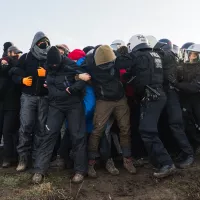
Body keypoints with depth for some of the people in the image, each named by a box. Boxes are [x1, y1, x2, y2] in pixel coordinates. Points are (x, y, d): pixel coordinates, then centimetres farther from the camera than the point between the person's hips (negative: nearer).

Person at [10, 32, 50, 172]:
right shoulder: (26, 57, 6)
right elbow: (15, 74, 5)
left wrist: (47, 75, -13)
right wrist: (22, 79, -15)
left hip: (44, 98, 1)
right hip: (28, 96, -1)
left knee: (40, 127, 4)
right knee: (26, 126, -7)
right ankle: (23, 157, 3)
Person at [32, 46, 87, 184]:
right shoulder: (49, 74, 5)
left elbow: (83, 80, -9)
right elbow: (54, 94, -3)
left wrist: (71, 89, -19)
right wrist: (70, 91, -10)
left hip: (74, 105, -1)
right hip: (57, 106, 2)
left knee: (78, 136, -4)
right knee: (50, 134, -6)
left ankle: (80, 170, 6)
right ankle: (39, 170, -1)